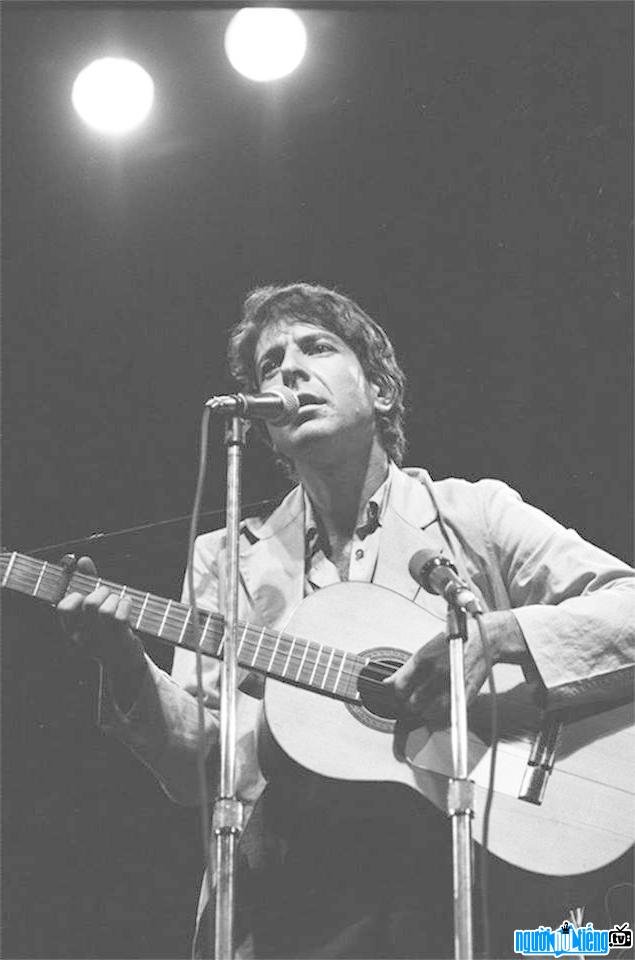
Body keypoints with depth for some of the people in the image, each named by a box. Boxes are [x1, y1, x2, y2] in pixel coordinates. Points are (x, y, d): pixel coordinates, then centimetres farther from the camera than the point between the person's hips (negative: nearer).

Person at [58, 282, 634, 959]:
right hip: (285, 900, 1)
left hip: (462, 884, 0)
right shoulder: (224, 559, 15)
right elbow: (197, 770, 9)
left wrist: (494, 636, -13)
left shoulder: (474, 515, 9)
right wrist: (128, 674, -9)